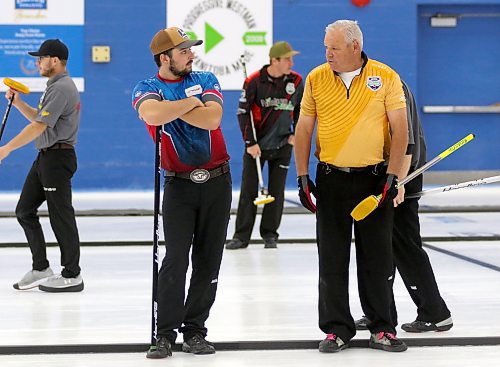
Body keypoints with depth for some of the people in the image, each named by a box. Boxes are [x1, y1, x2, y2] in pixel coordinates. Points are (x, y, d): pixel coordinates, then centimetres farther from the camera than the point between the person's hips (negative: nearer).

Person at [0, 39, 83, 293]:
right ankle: (40, 269, 16)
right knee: (24, 211, 10)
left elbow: (39, 126, -22)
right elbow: (38, 118, 26)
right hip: (44, 157, 11)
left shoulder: (62, 88, -17)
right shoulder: (55, 87, 17)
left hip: (58, 157, -11)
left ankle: (72, 275, 4)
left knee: (60, 217, -4)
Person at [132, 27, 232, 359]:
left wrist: (172, 108, -14)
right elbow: (152, 114, -27)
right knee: (176, 260, -11)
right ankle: (166, 334, -6)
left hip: (217, 182, 3)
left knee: (208, 262, 5)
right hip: (179, 185, -3)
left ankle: (195, 331, 13)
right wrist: (190, 102, -15)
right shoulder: (147, 89, -2)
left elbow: (212, 118, -14)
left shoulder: (206, 80, 5)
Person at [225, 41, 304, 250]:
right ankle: (241, 236, 4)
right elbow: (243, 112, -8)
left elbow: (300, 110, 14)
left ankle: (270, 234, 15)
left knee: (276, 192, 5)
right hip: (256, 145, -2)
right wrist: (250, 143, -11)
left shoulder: (296, 82, -2)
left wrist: (296, 134, 5)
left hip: (282, 145, 2)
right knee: (248, 190, -1)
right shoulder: (254, 81, -12)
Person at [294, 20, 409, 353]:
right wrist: (302, 178, 1)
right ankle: (337, 329, 12)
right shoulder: (316, 79, 2)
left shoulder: (386, 78, -3)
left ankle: (382, 329, 14)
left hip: (374, 178, -1)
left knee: (377, 257, 4)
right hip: (331, 180, 2)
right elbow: (304, 129, 7)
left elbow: (400, 129, -2)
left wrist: (392, 177, -9)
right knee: (332, 259, 4)